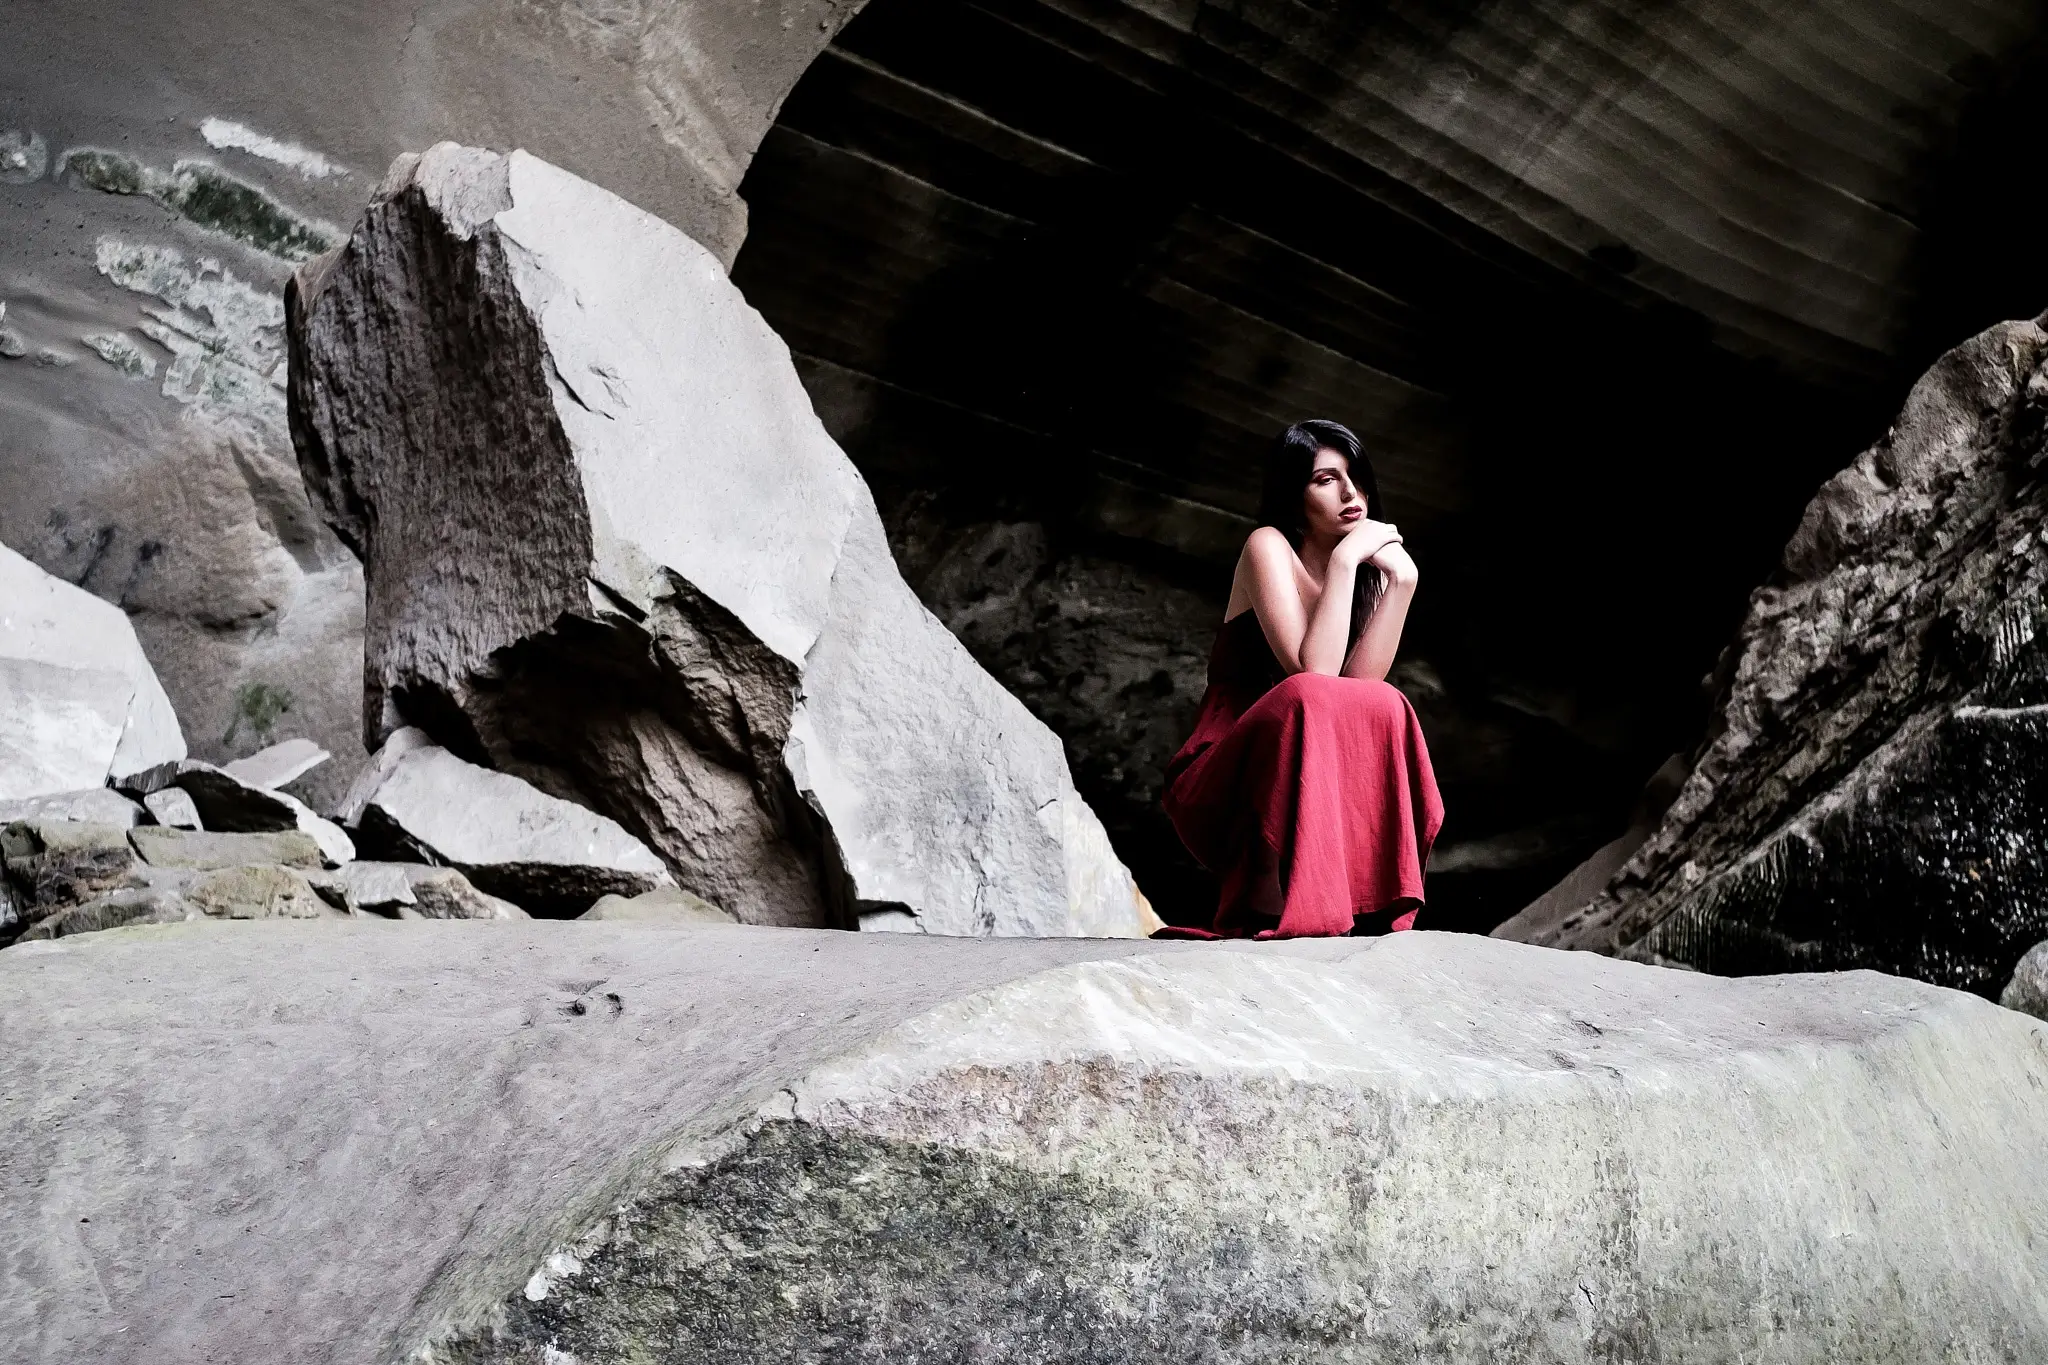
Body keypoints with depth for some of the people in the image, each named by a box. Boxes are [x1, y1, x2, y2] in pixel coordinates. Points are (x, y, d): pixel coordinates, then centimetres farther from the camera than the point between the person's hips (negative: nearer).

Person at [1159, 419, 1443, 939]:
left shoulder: (1368, 568, 9)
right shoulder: (1269, 547, -8)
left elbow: (1361, 677, -10)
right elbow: (1313, 672, -22)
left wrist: (1402, 581, -15)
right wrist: (1344, 558, -20)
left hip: (1326, 783, 5)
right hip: (1221, 791, -5)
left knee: (1383, 707, -24)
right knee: (1307, 698, -33)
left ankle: (1373, 911, -19)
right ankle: (1269, 914, -31)